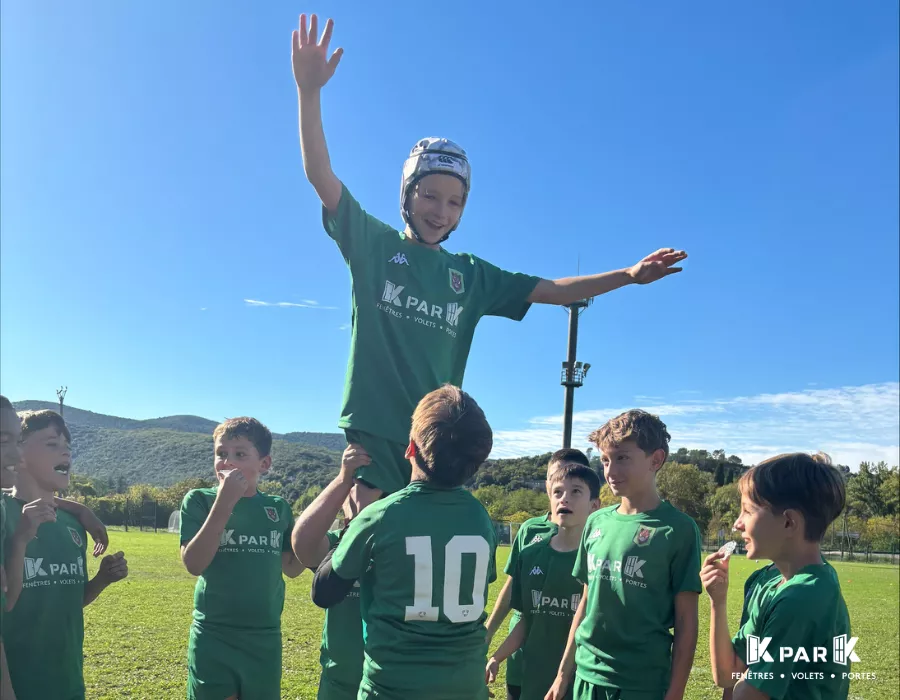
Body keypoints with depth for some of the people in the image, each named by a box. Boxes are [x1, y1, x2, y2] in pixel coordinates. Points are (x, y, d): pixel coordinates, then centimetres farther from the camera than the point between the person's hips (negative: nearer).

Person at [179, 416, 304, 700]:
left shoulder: (278, 508, 2)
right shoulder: (199, 500, -7)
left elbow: (291, 568, 7)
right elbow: (193, 564, -18)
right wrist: (224, 502, -24)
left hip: (264, 639, 3)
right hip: (212, 638, -3)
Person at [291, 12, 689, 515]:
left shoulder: (471, 275, 13)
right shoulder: (373, 245, 5)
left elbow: (552, 291, 14)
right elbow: (321, 175, -5)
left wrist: (628, 275, 6)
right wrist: (310, 90, -16)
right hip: (374, 433, -3)